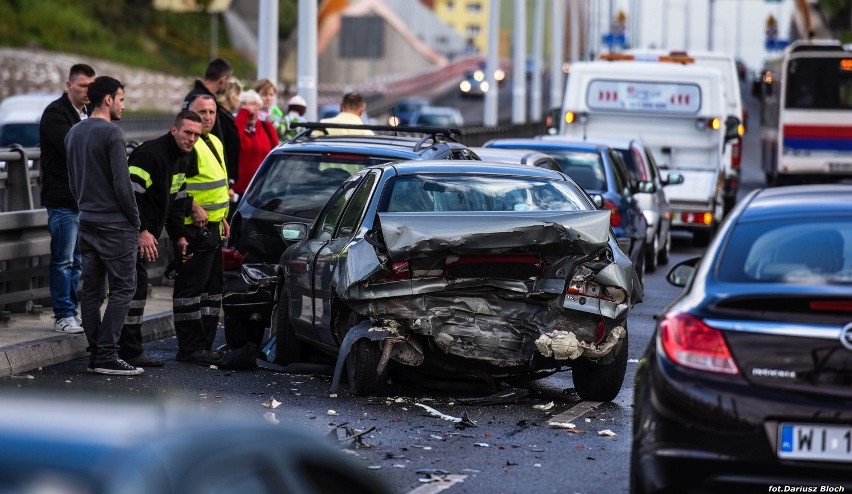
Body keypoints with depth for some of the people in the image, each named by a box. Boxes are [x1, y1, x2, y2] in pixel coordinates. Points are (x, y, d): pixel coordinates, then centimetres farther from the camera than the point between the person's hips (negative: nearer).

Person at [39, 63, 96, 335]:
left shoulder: (87, 114, 16)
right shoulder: (56, 113, -9)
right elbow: (71, 148, -21)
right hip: (63, 198, -8)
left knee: (77, 260, 11)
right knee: (63, 259, -4)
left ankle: (72, 311, 18)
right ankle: (63, 315, 0)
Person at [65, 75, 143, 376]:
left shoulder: (74, 134, 13)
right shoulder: (111, 134, -14)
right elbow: (121, 183, -16)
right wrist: (135, 219, -7)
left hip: (87, 222, 8)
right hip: (115, 224, -8)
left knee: (91, 290, 8)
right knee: (122, 289, -5)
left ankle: (95, 355, 9)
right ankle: (107, 356, -11)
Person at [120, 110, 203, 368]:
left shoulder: (183, 158, 13)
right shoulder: (151, 154, -18)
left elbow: (176, 199, 23)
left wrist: (179, 235, 19)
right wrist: (141, 231, -25)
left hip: (147, 233, 10)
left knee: (137, 286, 11)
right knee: (135, 286, -10)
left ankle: (131, 349, 16)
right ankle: (130, 351, -8)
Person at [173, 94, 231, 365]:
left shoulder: (214, 143, 18)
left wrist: (222, 217, 24)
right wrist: (192, 207, -26)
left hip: (212, 228, 10)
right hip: (194, 229, -10)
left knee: (212, 287, 14)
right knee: (191, 287, -7)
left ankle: (205, 345, 20)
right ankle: (190, 348, -4)